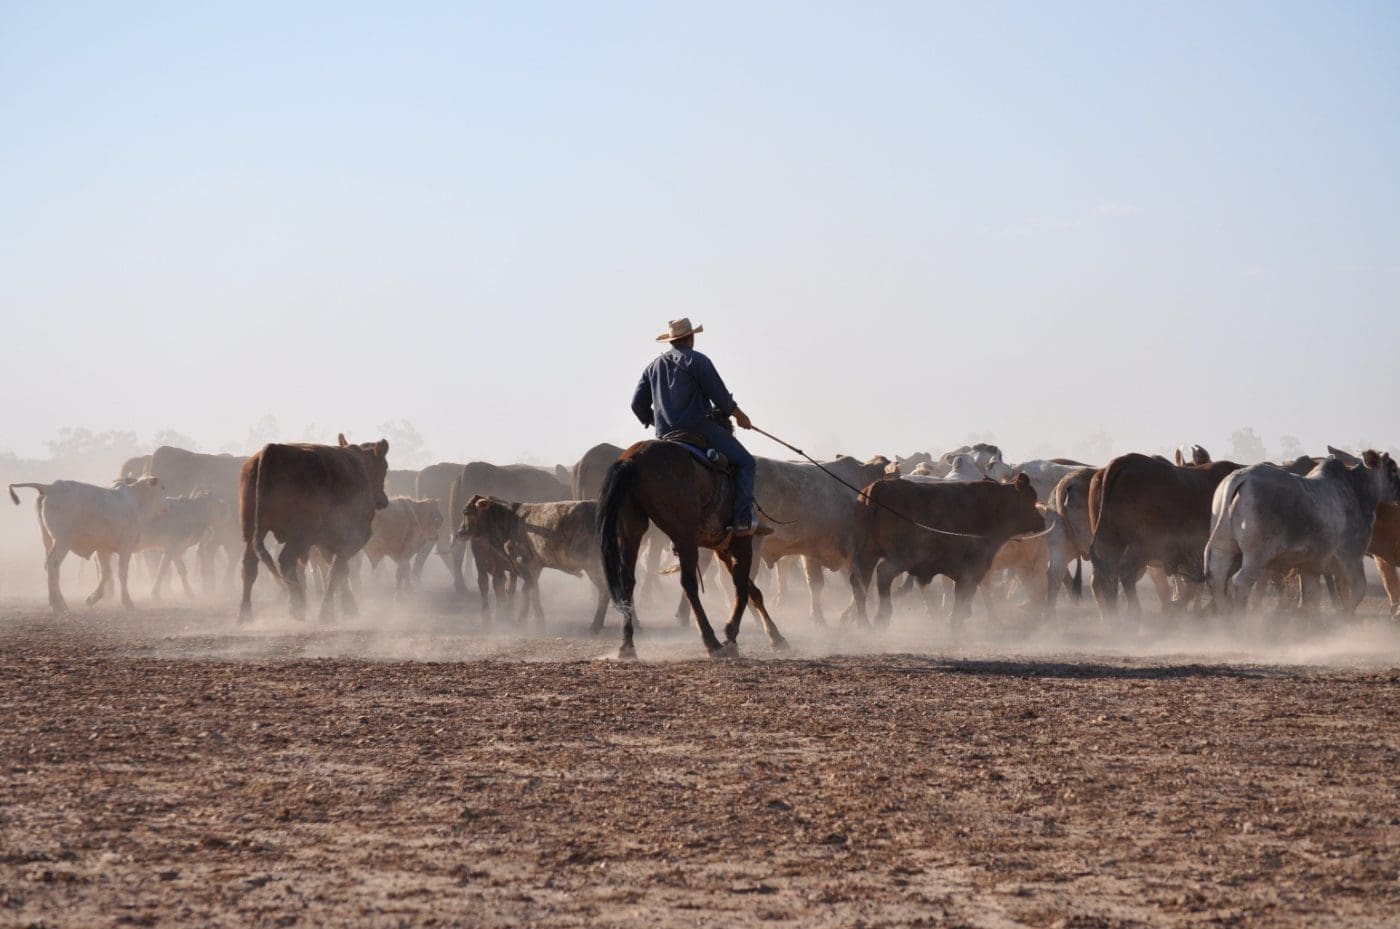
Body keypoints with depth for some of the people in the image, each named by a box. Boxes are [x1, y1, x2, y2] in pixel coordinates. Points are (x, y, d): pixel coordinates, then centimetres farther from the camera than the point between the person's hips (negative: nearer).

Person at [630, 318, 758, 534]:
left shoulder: (654, 366, 16)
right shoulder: (697, 360, -4)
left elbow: (638, 404, 17)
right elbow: (719, 395, -4)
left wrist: (655, 422, 33)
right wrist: (738, 415, 13)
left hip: (665, 435, 7)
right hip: (698, 426, -7)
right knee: (744, 462, -1)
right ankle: (743, 519, -13)